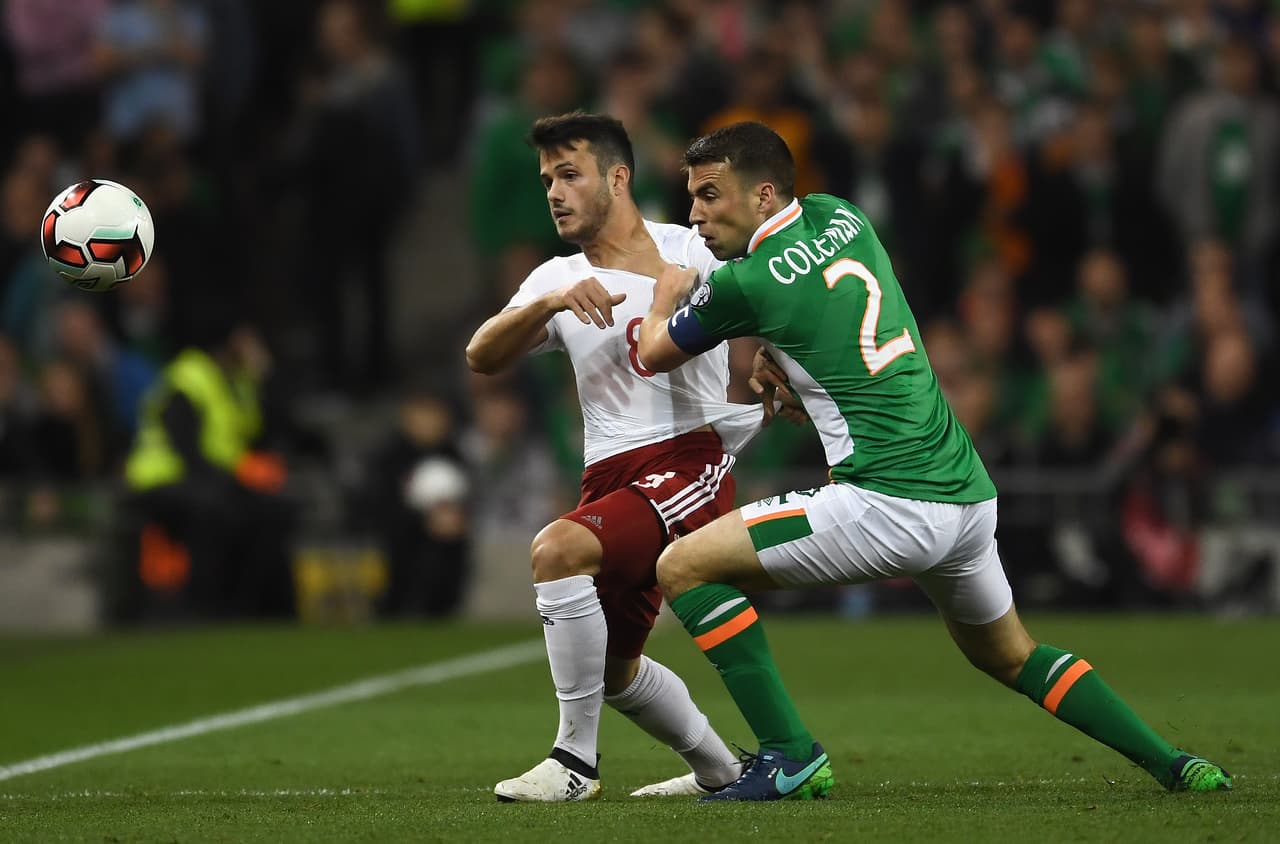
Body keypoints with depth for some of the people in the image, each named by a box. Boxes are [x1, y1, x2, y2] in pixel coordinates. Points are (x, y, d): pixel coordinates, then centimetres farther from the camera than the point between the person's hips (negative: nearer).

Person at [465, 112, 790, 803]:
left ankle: (575, 760, -23)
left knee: (557, 549, -30)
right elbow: (482, 357, -4)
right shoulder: (555, 281, 12)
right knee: (611, 667, 15)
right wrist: (550, 303, -21)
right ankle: (719, 769, 38)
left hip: (690, 457, -7)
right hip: (610, 478, 7)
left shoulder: (688, 252, 0)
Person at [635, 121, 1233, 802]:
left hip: (885, 504, -8)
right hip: (970, 491, 9)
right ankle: (1174, 765, 24)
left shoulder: (746, 284, -8)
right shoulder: (839, 217, 12)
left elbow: (653, 355, 10)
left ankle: (789, 756, -7)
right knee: (1009, 655, 30)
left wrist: (668, 292, 29)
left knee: (683, 566, -3)